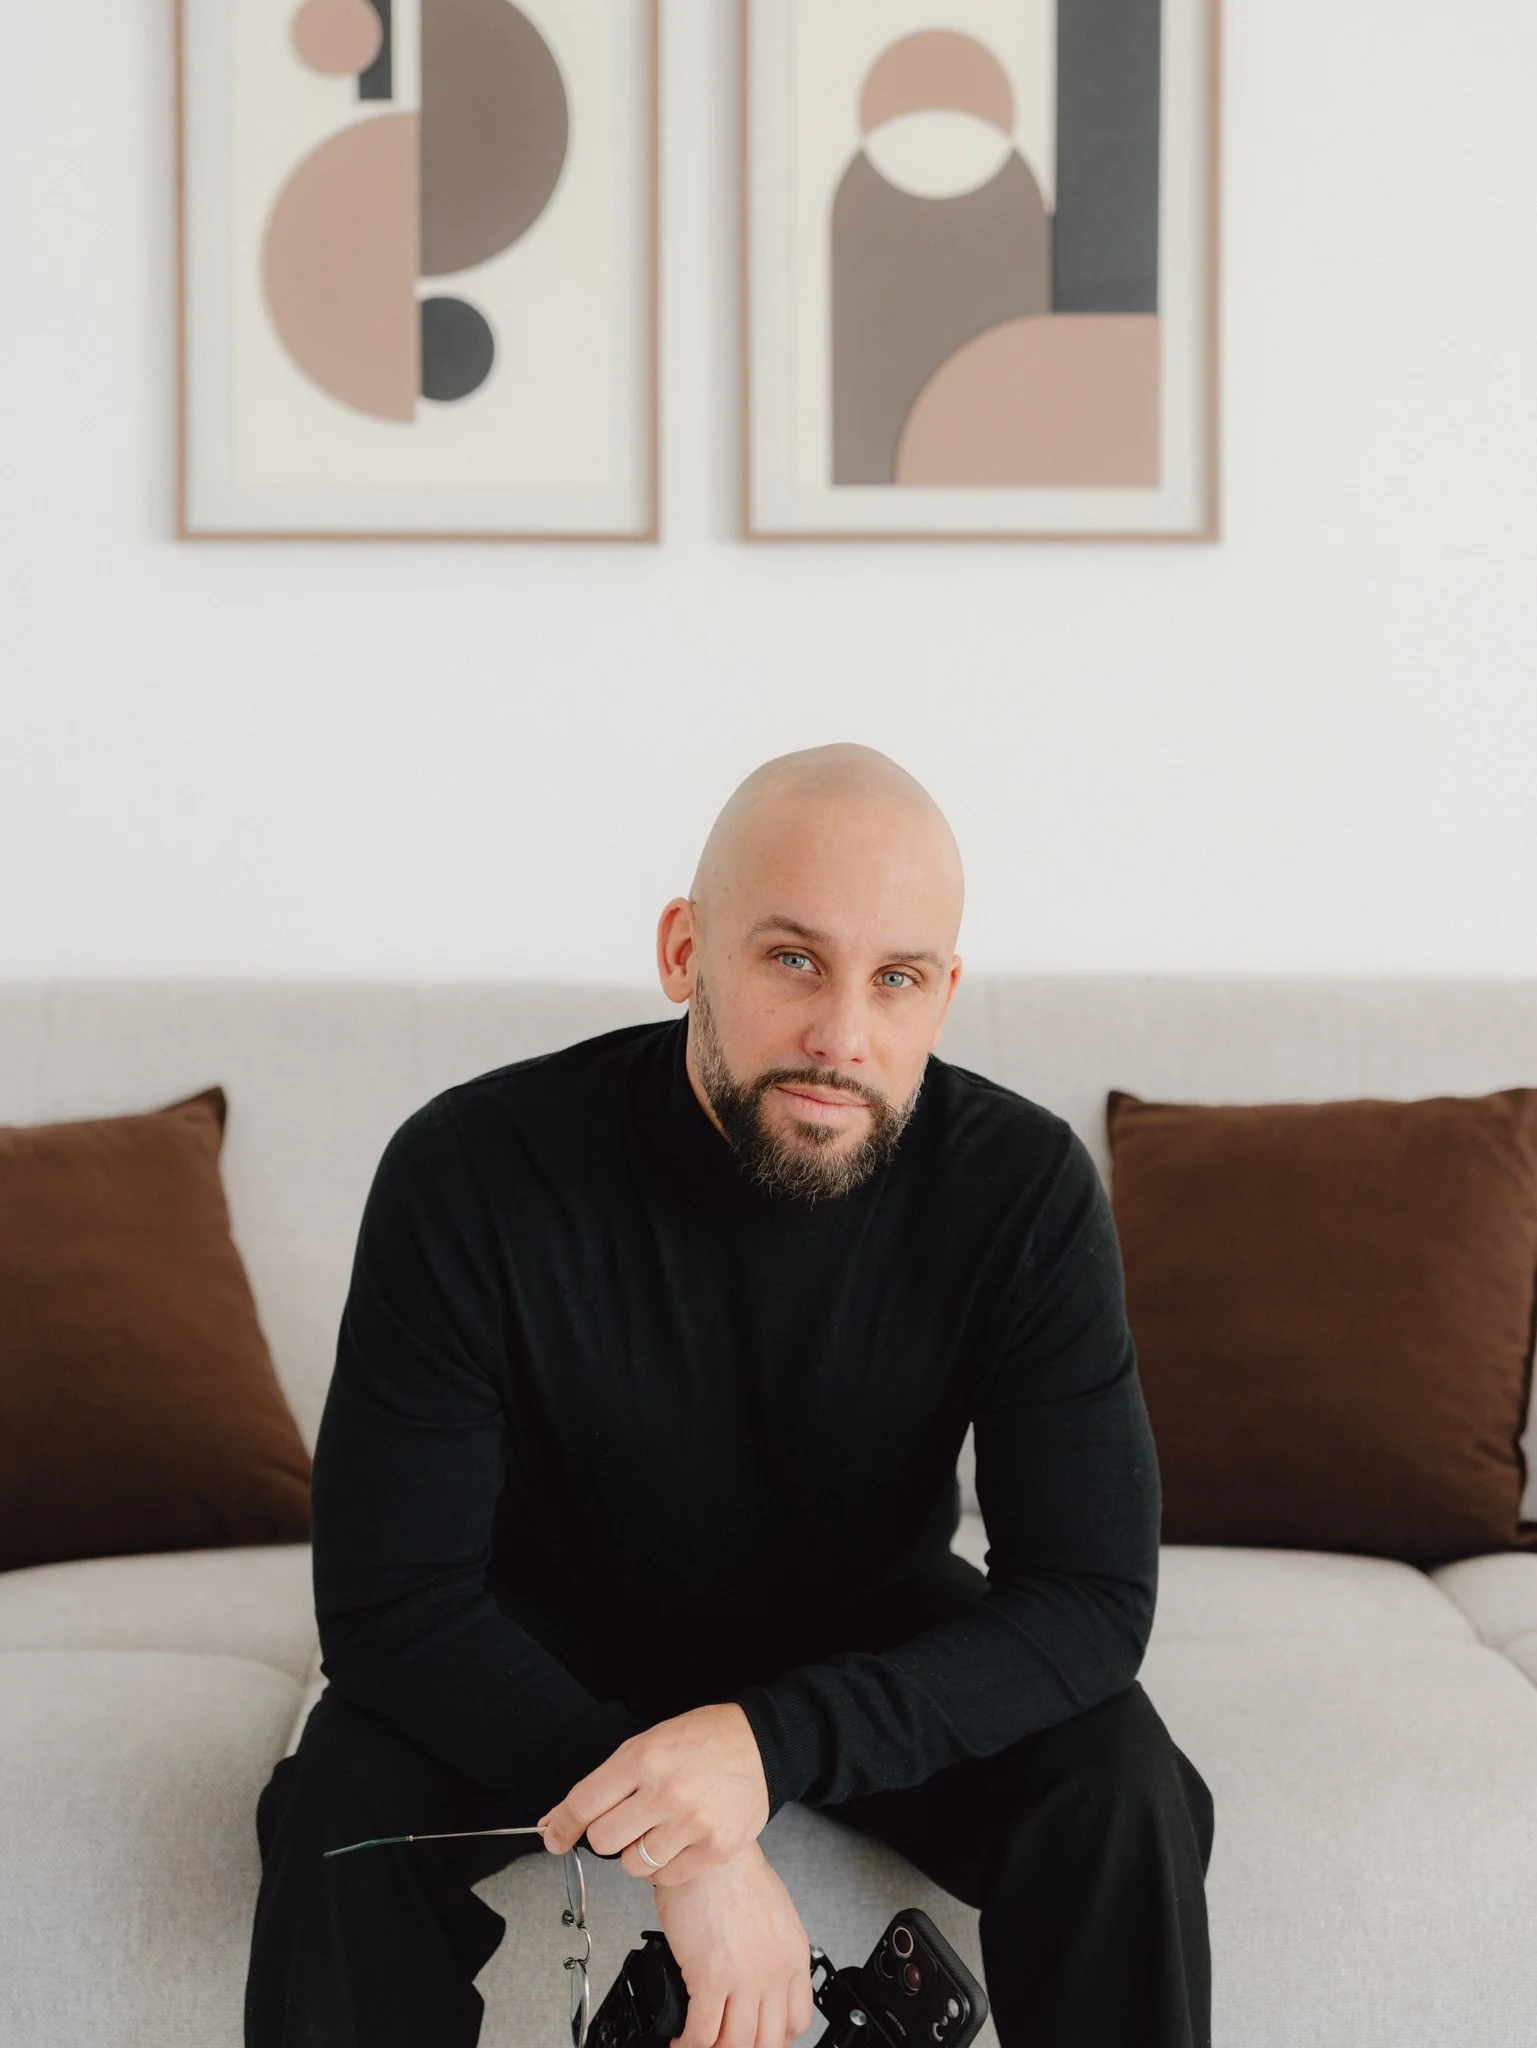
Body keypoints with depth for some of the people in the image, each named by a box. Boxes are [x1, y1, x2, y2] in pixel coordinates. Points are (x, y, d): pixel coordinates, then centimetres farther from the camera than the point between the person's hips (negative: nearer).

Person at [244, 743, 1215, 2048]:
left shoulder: (1027, 1190, -24)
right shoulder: (474, 1171, -28)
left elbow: (1092, 1596, -24)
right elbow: (390, 1596, -25)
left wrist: (774, 1742, -39)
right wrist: (688, 1845, -36)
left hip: (869, 1635, 1)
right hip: (550, 1641, -1)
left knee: (1124, 1791, -25)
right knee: (343, 1816, -29)